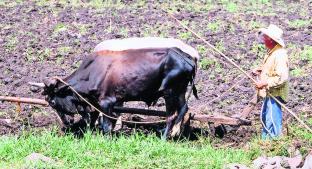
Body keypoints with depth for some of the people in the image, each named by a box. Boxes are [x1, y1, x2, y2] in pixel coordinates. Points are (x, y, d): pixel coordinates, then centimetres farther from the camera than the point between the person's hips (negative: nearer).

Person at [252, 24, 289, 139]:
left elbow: (282, 77, -27)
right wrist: (260, 70, 11)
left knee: (272, 120, -8)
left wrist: (265, 83, -26)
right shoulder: (271, 52, 11)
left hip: (275, 94, -11)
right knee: (265, 117, 20)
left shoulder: (279, 55, -21)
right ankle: (265, 139, 33)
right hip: (268, 93, 11)